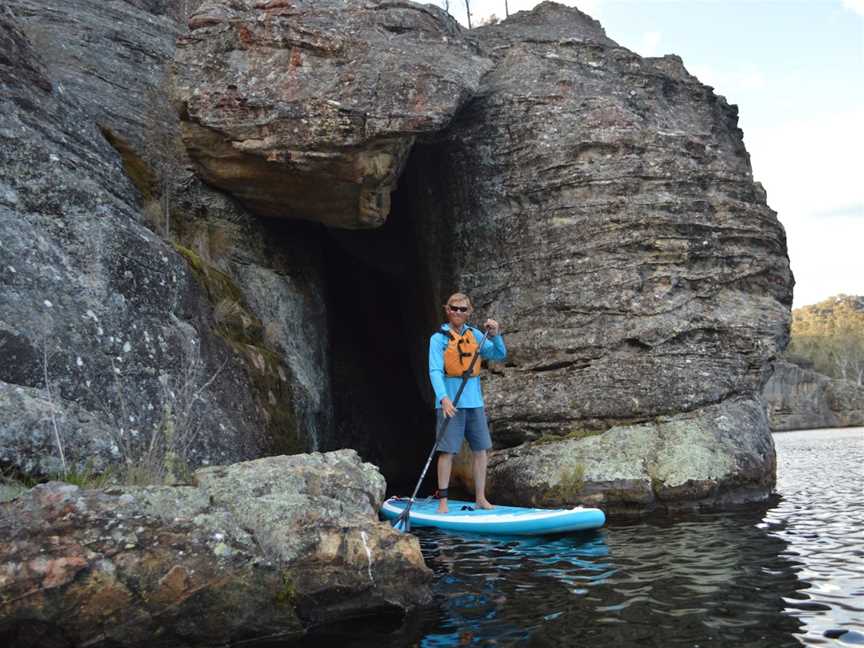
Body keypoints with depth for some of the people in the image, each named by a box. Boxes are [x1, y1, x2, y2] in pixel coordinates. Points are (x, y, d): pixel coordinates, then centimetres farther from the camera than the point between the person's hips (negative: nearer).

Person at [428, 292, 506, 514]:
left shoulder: (475, 335, 9)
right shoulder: (439, 338, -5)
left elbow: (499, 356, 7)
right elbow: (435, 371, -14)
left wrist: (495, 336, -11)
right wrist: (444, 397, -27)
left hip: (475, 401, 5)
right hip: (450, 402, -5)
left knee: (480, 450, 9)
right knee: (447, 451, -4)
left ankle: (480, 498, 22)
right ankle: (442, 500, 5)